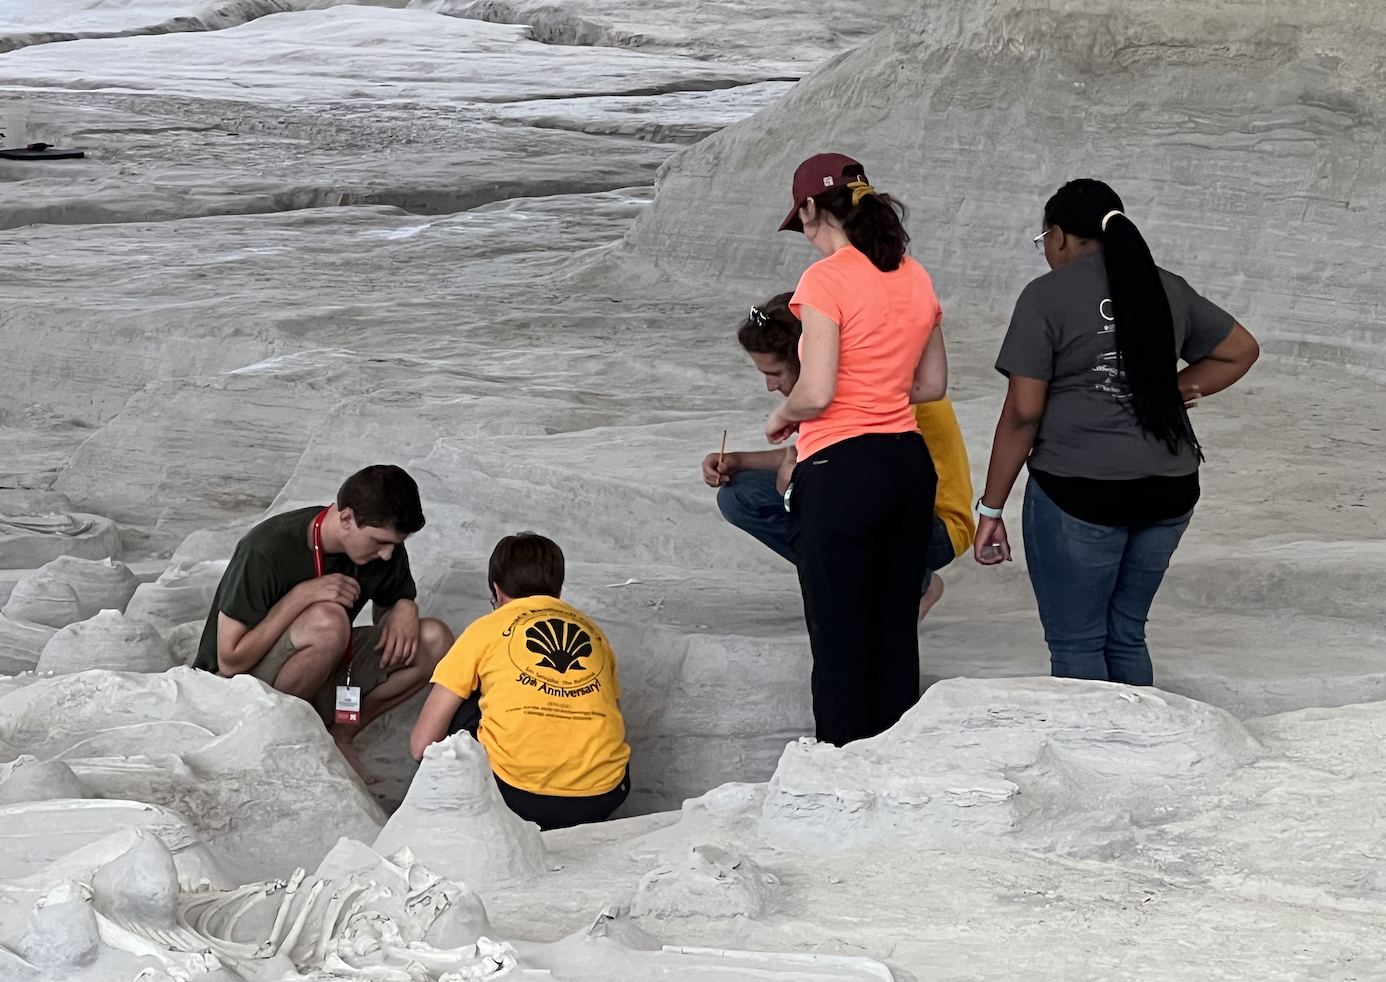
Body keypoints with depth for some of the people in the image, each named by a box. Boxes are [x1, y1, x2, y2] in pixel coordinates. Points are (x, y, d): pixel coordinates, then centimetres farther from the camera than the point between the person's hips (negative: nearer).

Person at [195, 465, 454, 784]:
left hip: (321, 678, 6)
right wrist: (302, 595, -32)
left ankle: (339, 734, -6)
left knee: (434, 641, -15)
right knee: (328, 621, -37)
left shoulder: (384, 545, -9)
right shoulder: (267, 551, -27)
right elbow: (230, 662, -25)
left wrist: (404, 609, -13)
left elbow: (393, 600, 12)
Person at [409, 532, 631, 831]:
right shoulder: (592, 631, 20)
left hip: (516, 794, -3)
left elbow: (421, 744, 11)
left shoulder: (485, 630, 12)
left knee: (459, 707, 23)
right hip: (603, 797, 3)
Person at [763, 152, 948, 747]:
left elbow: (816, 394, -18)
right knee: (896, 634, 15)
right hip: (910, 463, 7)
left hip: (841, 473, -7)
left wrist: (781, 417, 2)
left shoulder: (826, 280, -13)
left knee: (839, 641, 3)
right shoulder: (914, 278, 8)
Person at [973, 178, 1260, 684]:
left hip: (1080, 491, -6)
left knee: (1075, 646, 4)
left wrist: (991, 509, -5)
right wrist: (1172, 391, 14)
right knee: (1126, 637, 17)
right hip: (1170, 490, 6)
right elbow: (1242, 350, 21)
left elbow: (1022, 413, -10)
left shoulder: (1047, 296, -7)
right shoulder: (1169, 290, 11)